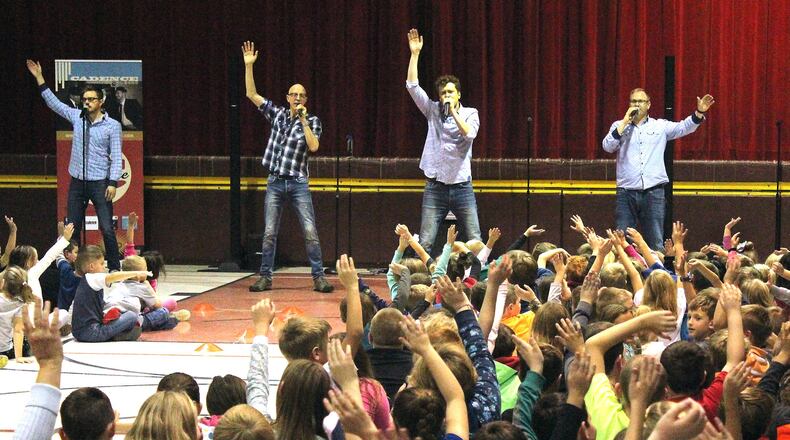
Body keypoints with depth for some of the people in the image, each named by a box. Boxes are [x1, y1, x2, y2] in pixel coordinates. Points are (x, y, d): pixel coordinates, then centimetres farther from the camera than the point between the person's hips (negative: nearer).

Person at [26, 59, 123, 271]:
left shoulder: (112, 125, -4)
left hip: (100, 183, -4)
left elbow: (117, 157, -6)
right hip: (77, 183, 5)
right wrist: (39, 78, 8)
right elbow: (53, 102, 12)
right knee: (72, 229, 7)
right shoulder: (77, 117, 7)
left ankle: (114, 268, -1)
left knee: (107, 229, -8)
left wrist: (113, 183, -13)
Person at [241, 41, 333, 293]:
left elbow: (313, 147, -14)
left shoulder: (312, 121, 2)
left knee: (310, 232, -7)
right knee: (269, 233, 3)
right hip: (275, 182, 2)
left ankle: (319, 278, -3)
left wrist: (303, 120, -13)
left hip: (298, 183, -2)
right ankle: (265, 278, 9)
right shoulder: (277, 114, 8)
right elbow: (251, 94, 6)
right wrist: (248, 66, -2)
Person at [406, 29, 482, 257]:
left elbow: (469, 134, -15)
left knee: (475, 242, 0)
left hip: (462, 186, -1)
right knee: (424, 243, -2)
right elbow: (412, 86, -1)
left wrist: (454, 111, -12)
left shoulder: (470, 114, 4)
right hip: (435, 187, 1)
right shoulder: (433, 111, 7)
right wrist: (415, 54, -5)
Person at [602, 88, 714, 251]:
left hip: (653, 192, 0)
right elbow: (607, 146, -3)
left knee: (656, 244, 0)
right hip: (626, 192, 0)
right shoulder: (619, 126, 12)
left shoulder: (660, 126, 12)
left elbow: (684, 127, 2)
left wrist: (699, 113, -14)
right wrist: (625, 122, -6)